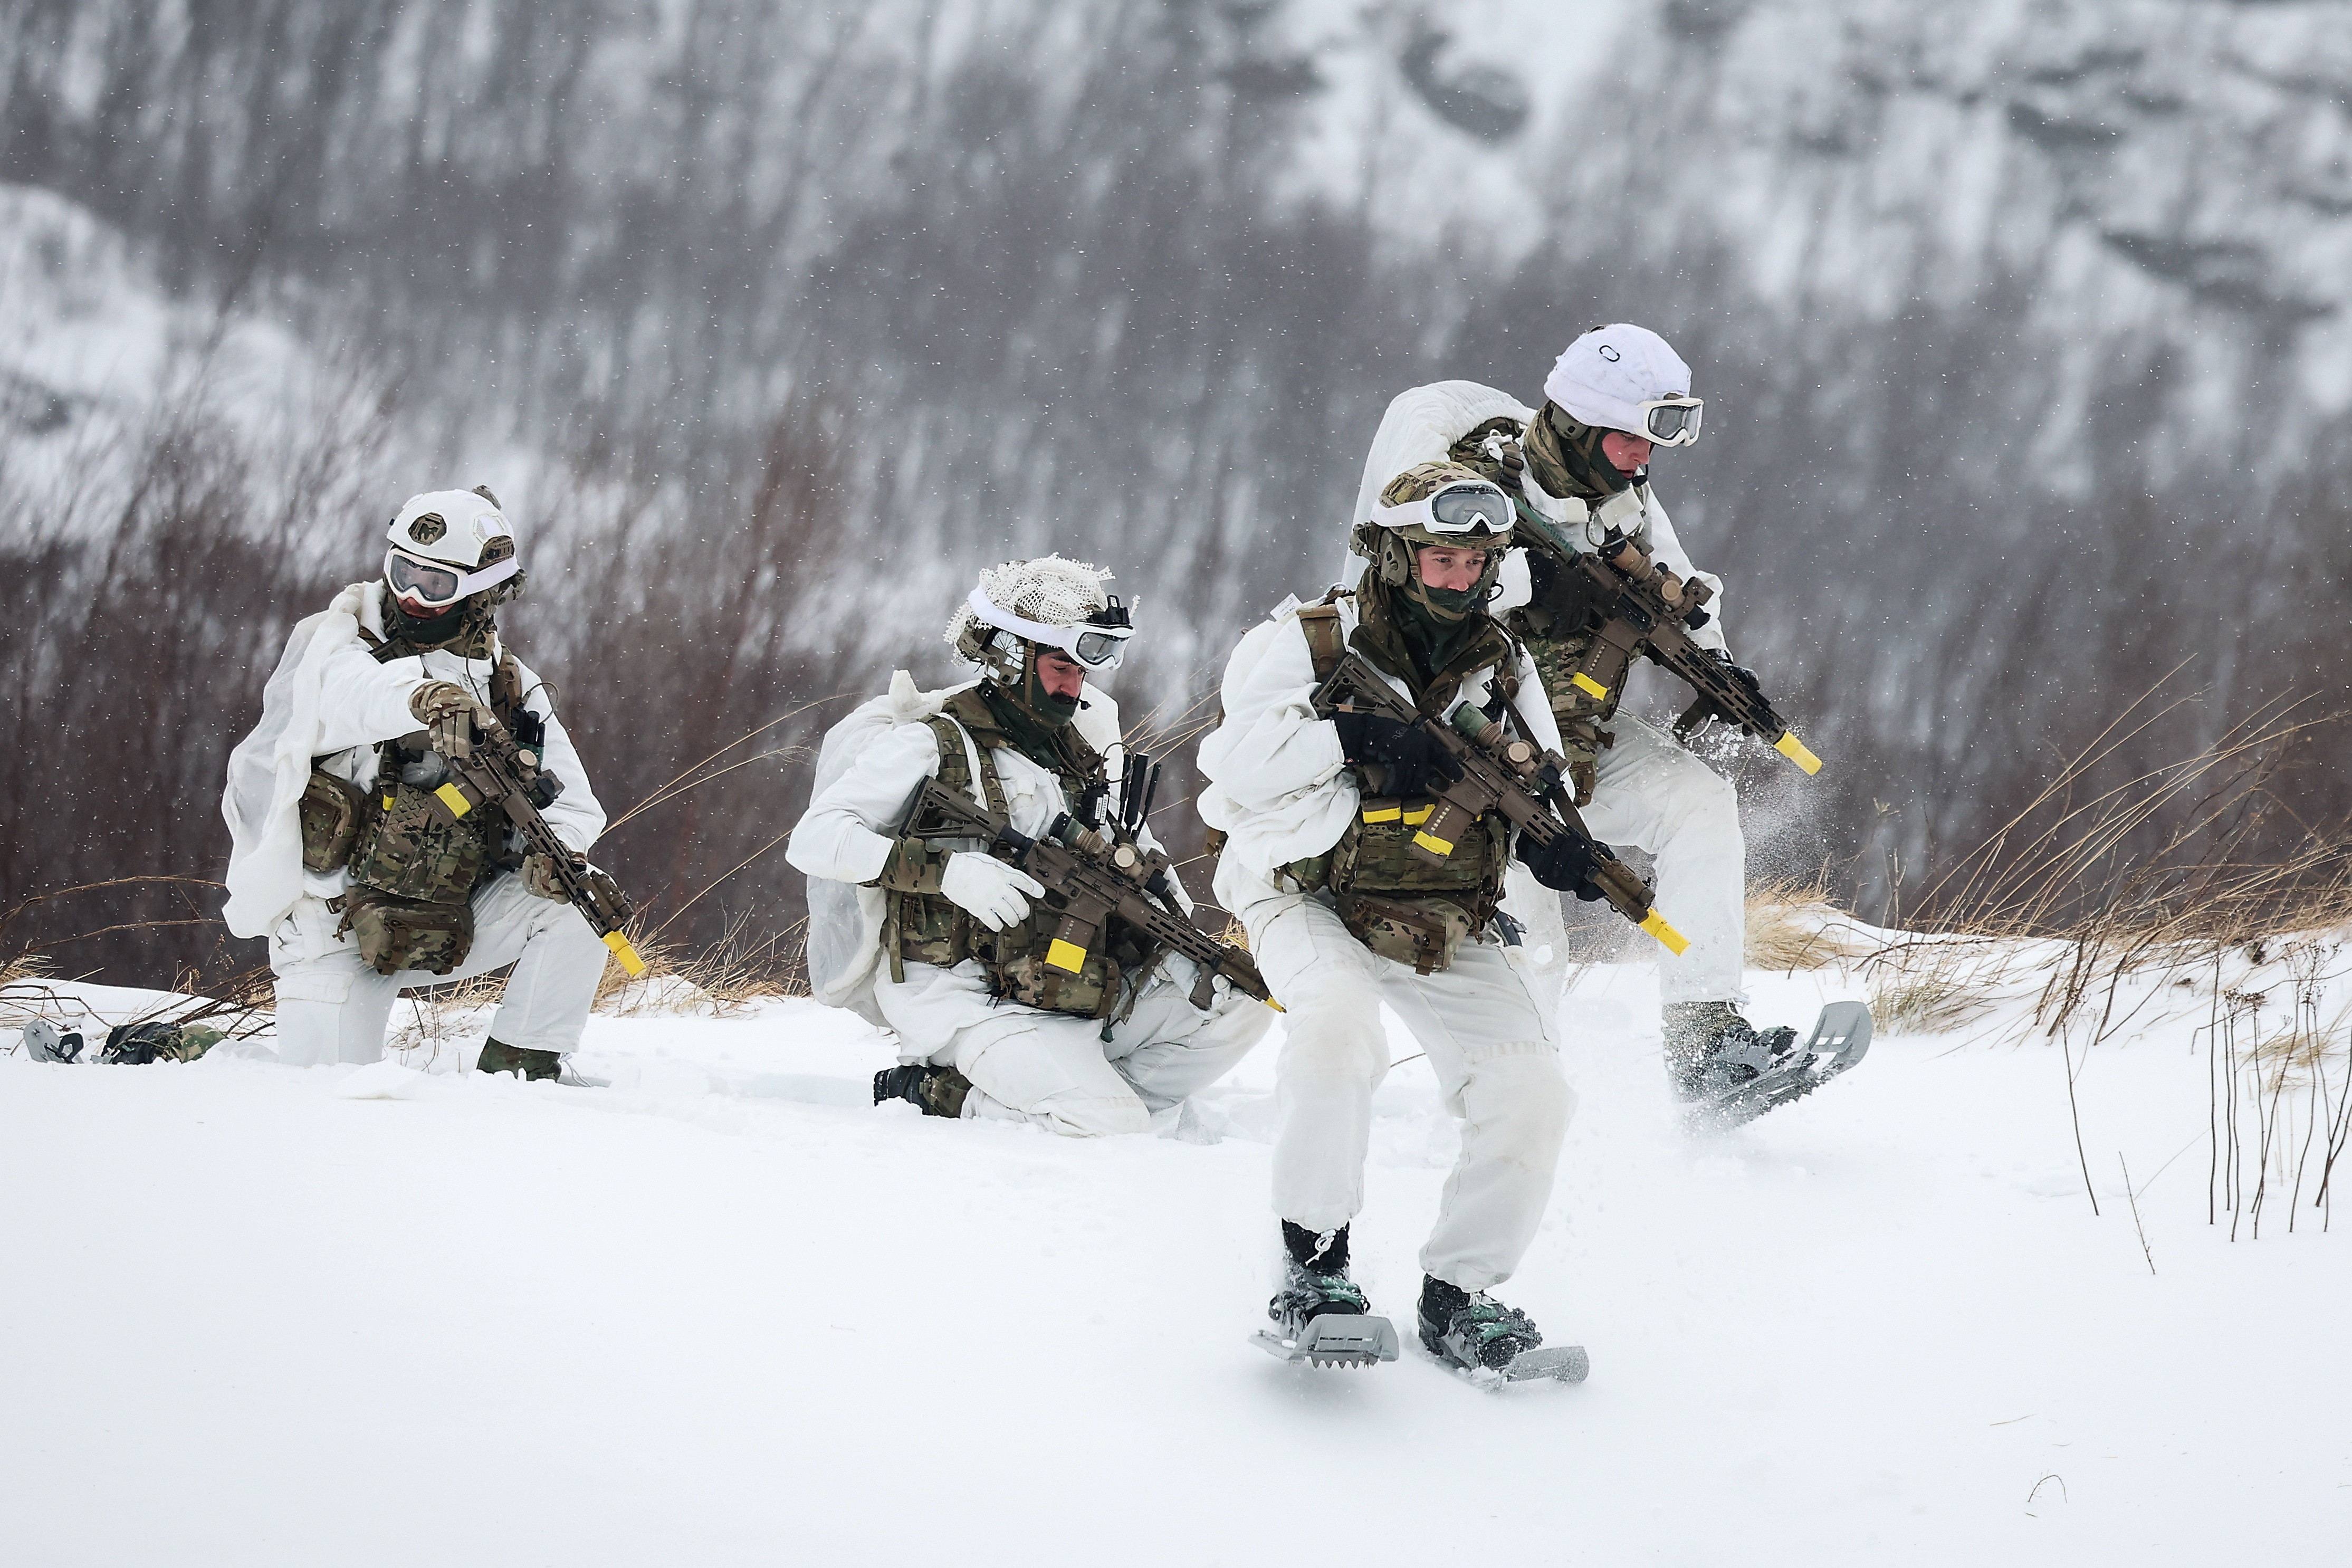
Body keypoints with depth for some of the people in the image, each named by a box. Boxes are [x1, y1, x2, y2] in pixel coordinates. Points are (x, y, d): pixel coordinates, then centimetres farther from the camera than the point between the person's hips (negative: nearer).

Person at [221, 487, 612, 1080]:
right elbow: (350, 688, -34)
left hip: (451, 927, 3)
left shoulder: (513, 692, 3)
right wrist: (422, 698, -58)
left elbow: (571, 805, -4)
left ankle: (516, 1072, -7)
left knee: (573, 908, -19)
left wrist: (548, 854, -30)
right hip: (336, 933, -3)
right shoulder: (332, 643, -8)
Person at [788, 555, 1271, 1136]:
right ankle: (933, 1094, -6)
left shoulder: (1082, 746, 17)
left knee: (1241, 1005, -2)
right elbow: (815, 839, -14)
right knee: (1107, 1122, -25)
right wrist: (948, 870, -26)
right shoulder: (932, 745, -5)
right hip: (972, 1000, -7)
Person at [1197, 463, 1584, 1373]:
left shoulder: (1502, 668, 9)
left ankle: (1457, 1298, 7)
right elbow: (1243, 758, -15)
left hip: (1444, 929, 5)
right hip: (1312, 905, -5)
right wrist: (1355, 737, -25)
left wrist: (1554, 840, -9)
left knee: (1532, 1093, -10)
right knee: (1338, 1023, -36)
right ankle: (1315, 1264, -23)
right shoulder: (1310, 644, -5)